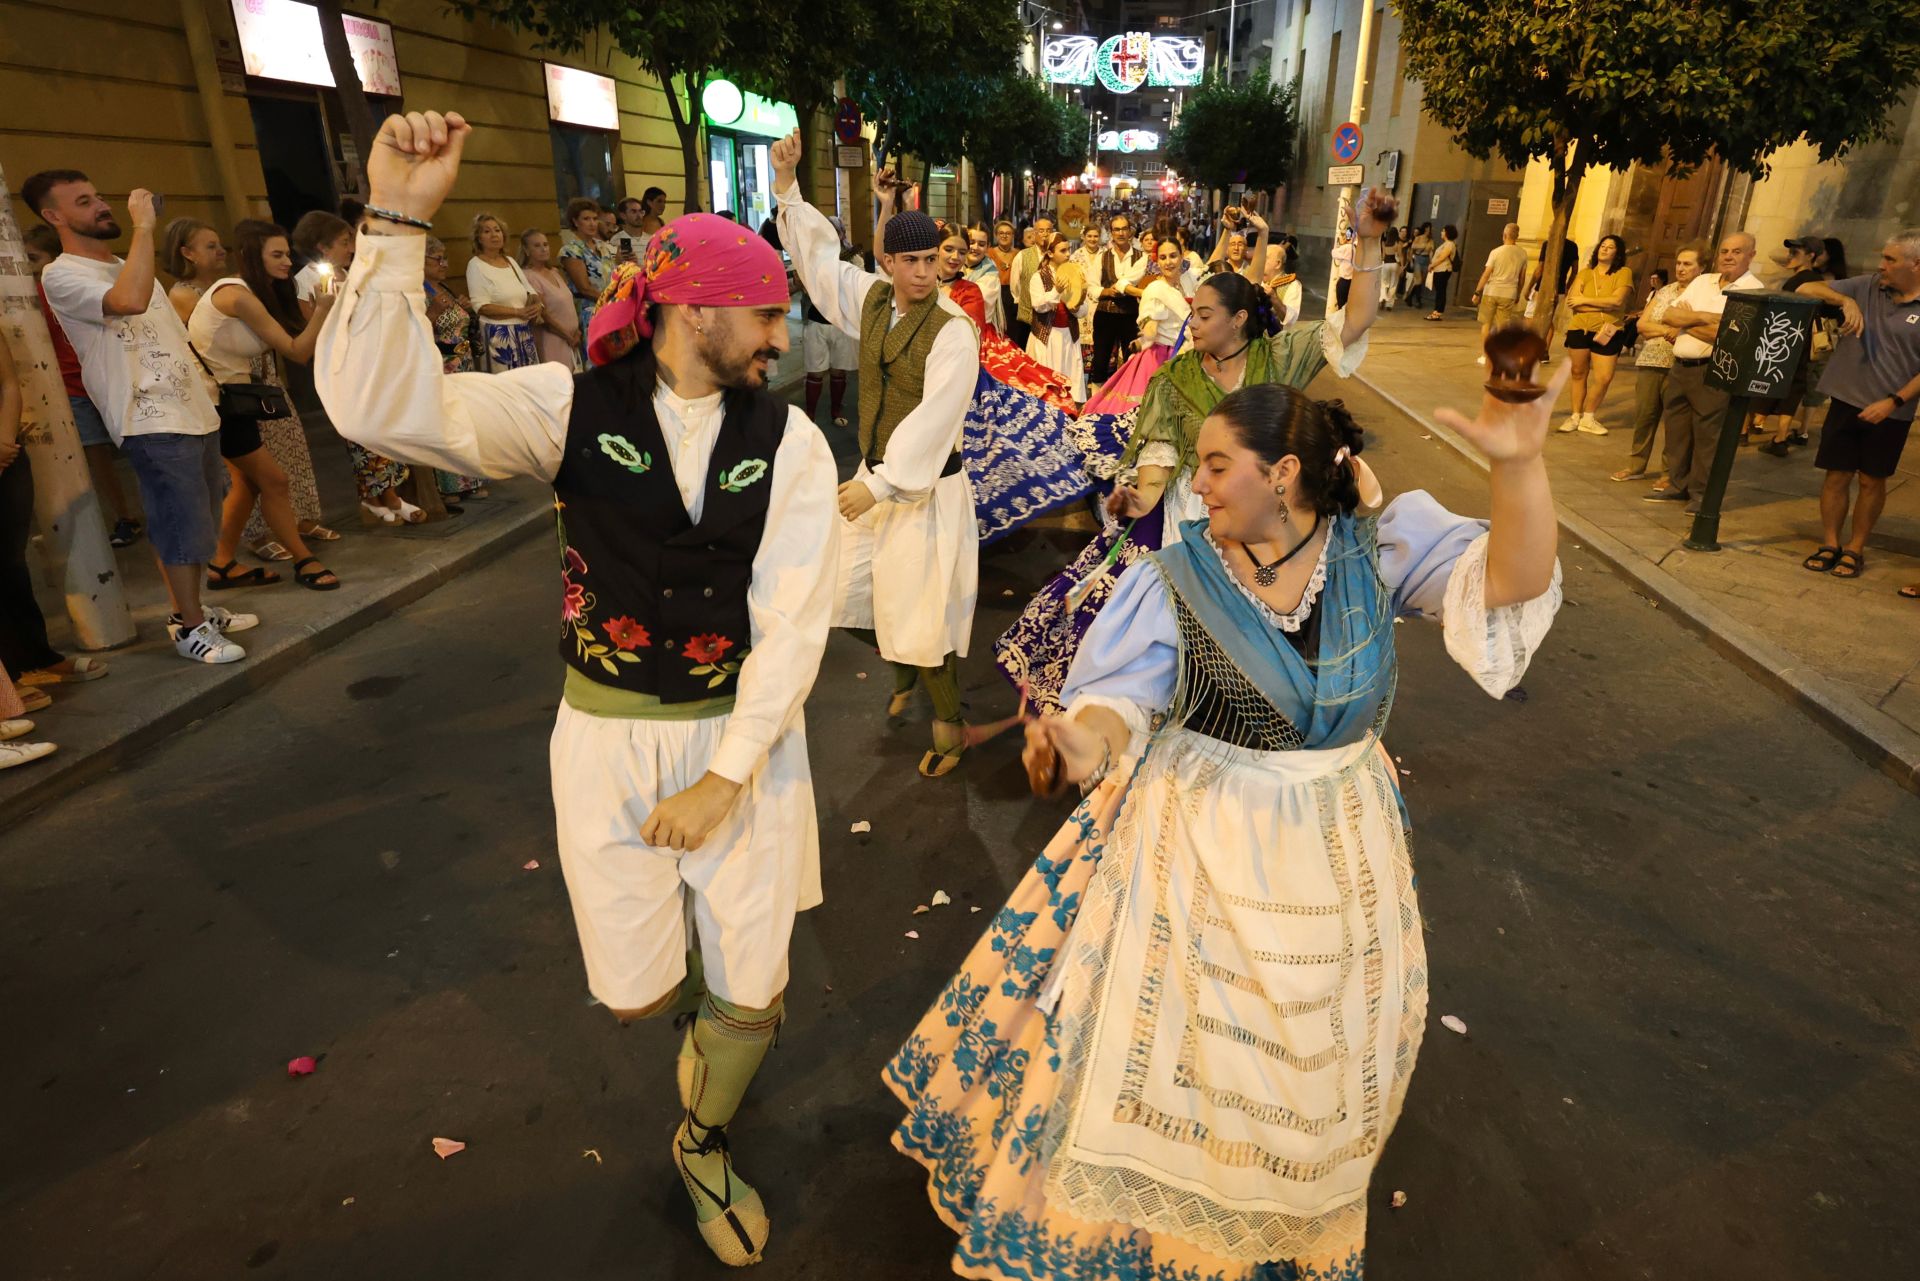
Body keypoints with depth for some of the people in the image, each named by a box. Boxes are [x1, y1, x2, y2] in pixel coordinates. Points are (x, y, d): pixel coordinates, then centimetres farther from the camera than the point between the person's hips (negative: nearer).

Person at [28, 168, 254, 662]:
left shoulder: (128, 267, 21)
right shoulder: (62, 275, -9)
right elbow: (130, 301, -29)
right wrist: (143, 226, -22)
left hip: (194, 412, 9)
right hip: (153, 423, -9)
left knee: (197, 524, 13)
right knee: (183, 526, -7)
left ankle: (190, 610, 25)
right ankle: (189, 627, 4)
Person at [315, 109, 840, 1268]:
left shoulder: (789, 442, -7)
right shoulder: (574, 407, -8)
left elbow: (794, 625, -12)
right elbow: (385, 405, -21)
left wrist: (726, 776, -16)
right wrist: (398, 224, -30)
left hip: (747, 734, 1)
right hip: (610, 735, 0)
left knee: (750, 994, 10)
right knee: (637, 987, 13)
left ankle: (703, 1142, 44)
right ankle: (702, 1005, 54)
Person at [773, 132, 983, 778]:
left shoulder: (953, 331, -18)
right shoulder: (871, 298, 2)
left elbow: (933, 423, -23)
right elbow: (819, 256, 15)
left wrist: (879, 484, -23)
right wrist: (787, 183, 8)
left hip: (927, 488, -7)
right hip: (874, 476, 7)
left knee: (922, 609, -1)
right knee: (848, 598, 13)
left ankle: (949, 723, 20)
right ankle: (902, 669, 42)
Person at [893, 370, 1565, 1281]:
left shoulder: (1381, 546, -9)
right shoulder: (1175, 578, -13)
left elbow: (1508, 588, -20)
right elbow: (1123, 702, -16)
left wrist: (1519, 466, -38)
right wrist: (1085, 741, -39)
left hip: (1336, 847, 2)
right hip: (1199, 845, -2)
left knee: (1309, 1058, 23)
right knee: (1174, 1041, 13)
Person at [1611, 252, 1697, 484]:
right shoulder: (1663, 292, 15)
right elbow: (1642, 325, 7)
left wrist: (1680, 333, -17)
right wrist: (1666, 329, -8)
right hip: (1649, 363, 5)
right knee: (1643, 416, 8)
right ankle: (1636, 466, 19)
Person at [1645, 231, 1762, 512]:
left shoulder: (1753, 289, -7)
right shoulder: (1702, 281, 14)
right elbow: (1670, 314, 6)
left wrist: (1686, 322, -7)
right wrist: (1704, 317, -10)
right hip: (1680, 367, 6)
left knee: (1707, 435, -1)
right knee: (1677, 431, 12)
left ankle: (1702, 493, 8)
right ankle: (1678, 486, 24)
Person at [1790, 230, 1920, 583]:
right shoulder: (1867, 286, 1)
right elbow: (1805, 289, -1)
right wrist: (1845, 300, -16)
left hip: (1890, 413, -2)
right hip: (1846, 401, 2)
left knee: (1871, 481, 8)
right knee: (1837, 475, 6)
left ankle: (1855, 549, 19)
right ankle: (1830, 544, 18)